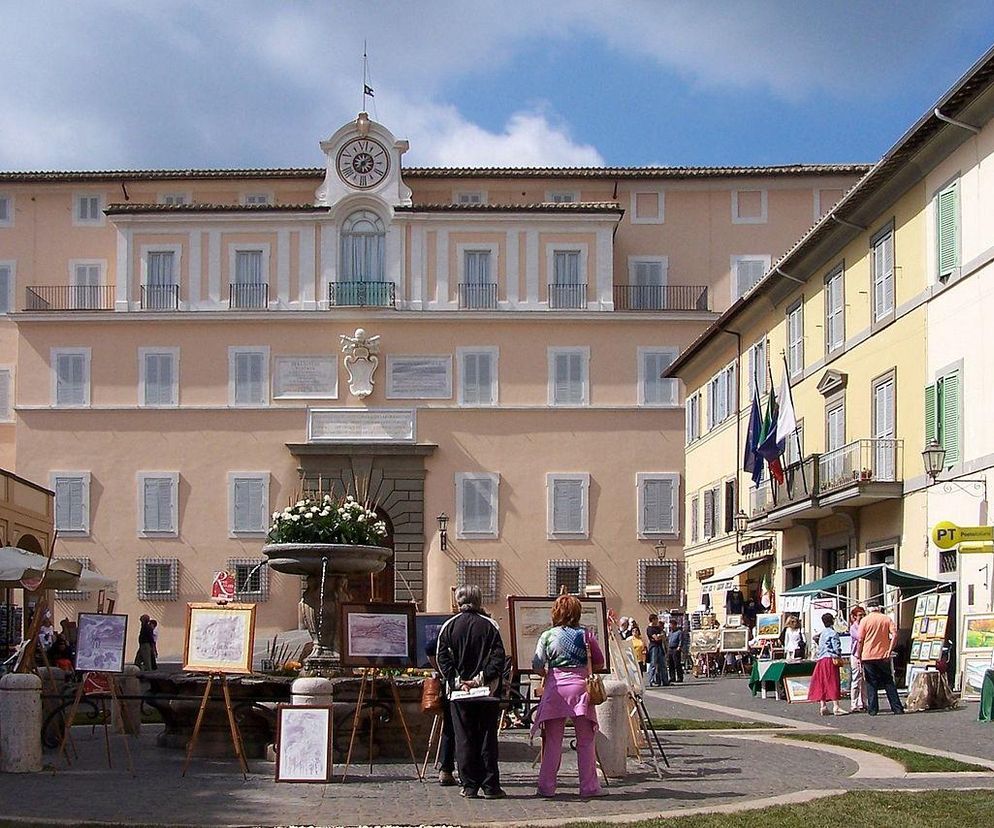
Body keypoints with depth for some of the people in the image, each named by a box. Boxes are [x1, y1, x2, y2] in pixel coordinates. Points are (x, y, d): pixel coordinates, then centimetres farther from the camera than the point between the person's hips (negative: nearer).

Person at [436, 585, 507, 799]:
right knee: (487, 738, 5)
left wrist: (456, 680, -7)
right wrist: (483, 677, -11)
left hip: (459, 693, 1)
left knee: (464, 739, 5)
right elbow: (499, 656, -10)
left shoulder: (449, 626, 3)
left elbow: (442, 657, -4)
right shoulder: (489, 625, -1)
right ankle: (490, 786, 4)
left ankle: (469, 786, 4)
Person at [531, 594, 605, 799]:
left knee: (552, 742, 6)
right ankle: (589, 787, 9)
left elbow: (537, 666, -2)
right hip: (580, 686, -1)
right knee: (585, 741, 7)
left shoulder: (547, 636, 0)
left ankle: (547, 787, 8)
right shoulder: (585, 635, 0)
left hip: (555, 689, 1)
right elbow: (599, 663, 8)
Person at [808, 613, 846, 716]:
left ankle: (823, 706, 7)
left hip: (821, 660, 8)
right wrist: (837, 657, -11)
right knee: (833, 683, -9)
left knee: (822, 684, 8)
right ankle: (836, 707, -14)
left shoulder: (822, 633, 18)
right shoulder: (833, 633, -7)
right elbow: (836, 646, -15)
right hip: (830, 659, -8)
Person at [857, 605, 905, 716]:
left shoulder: (865, 620, -3)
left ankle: (872, 709, 2)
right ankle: (897, 708, 5)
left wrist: (859, 657, 3)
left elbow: (860, 640, -4)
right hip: (883, 656, 2)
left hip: (868, 656, -2)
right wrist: (890, 650, -9)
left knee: (871, 683, 5)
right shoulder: (886, 619, 3)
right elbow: (895, 635, -9)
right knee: (888, 682, 10)